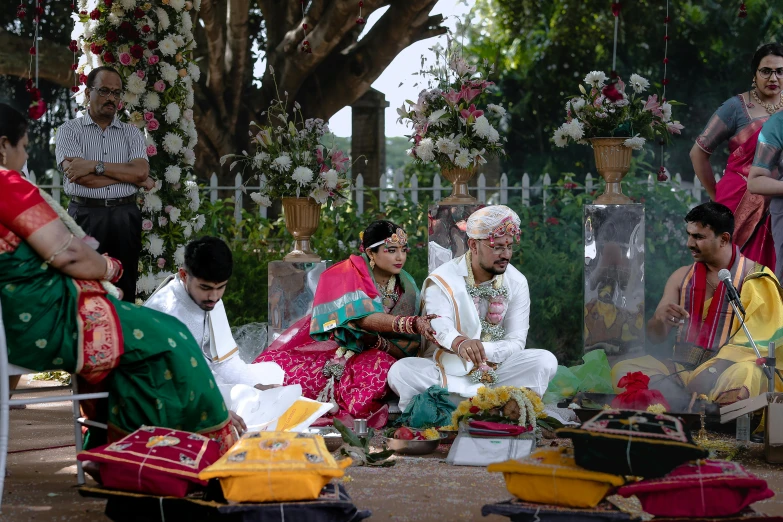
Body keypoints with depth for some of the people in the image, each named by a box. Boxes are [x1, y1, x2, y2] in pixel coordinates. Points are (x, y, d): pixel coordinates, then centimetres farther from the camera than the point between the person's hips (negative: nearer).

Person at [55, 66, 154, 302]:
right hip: (85, 215, -3)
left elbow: (141, 171, -6)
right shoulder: (69, 130, 2)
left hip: (125, 216, 3)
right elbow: (78, 175, -13)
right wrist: (132, 176, -6)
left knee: (125, 289, 6)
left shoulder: (131, 133, 11)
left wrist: (95, 166, -14)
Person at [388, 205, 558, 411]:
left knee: (546, 361, -22)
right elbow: (440, 327, -27)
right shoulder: (442, 280, -9)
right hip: (446, 368, -2)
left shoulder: (517, 283, 1)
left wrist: (478, 350, -25)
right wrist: (461, 343, -52)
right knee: (400, 371, -32)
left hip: (496, 368, 2)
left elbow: (516, 341, -4)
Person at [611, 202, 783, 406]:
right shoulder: (682, 276, 14)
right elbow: (655, 336, 13)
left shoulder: (754, 278, -1)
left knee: (742, 378, -41)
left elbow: (754, 341, -10)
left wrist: (712, 370, -24)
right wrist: (660, 319, -13)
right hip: (682, 367, 5)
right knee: (622, 371, -21)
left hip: (727, 368, -5)